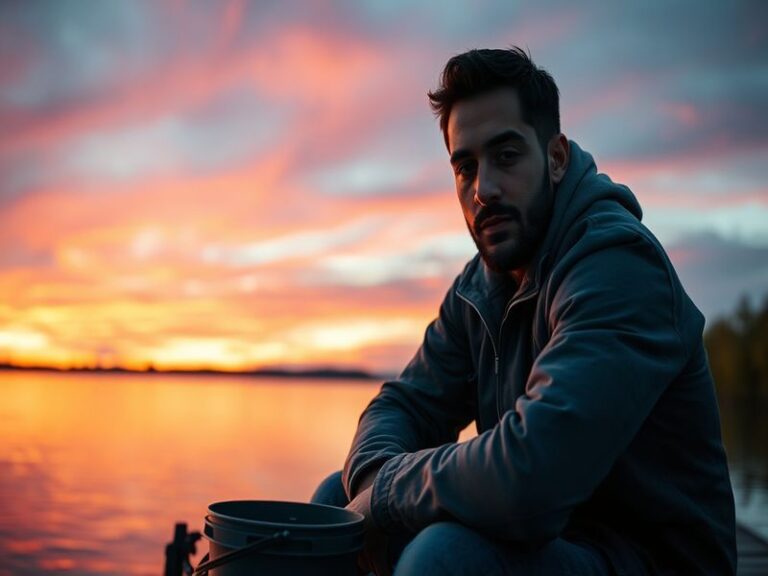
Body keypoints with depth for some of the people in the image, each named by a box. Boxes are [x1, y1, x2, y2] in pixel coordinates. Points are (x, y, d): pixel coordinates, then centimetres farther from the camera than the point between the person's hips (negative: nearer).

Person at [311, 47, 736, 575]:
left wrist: (384, 496, -19)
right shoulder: (481, 285, 5)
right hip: (542, 531, 8)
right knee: (334, 498, 3)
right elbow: (404, 405, 7)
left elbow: (527, 477, -36)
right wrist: (373, 480, -17)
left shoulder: (616, 262, -24)